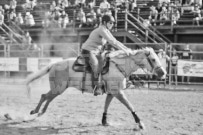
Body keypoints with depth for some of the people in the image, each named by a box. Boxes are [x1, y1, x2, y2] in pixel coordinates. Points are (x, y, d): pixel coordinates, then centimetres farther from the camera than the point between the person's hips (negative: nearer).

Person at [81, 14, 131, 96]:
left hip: (96, 52, 10)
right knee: (96, 65, -29)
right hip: (88, 51, -10)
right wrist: (124, 50, -22)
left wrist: (127, 49, 7)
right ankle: (97, 87, -32)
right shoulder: (102, 30, -17)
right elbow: (111, 42, -24)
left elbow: (115, 41, 15)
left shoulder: (106, 31, 12)